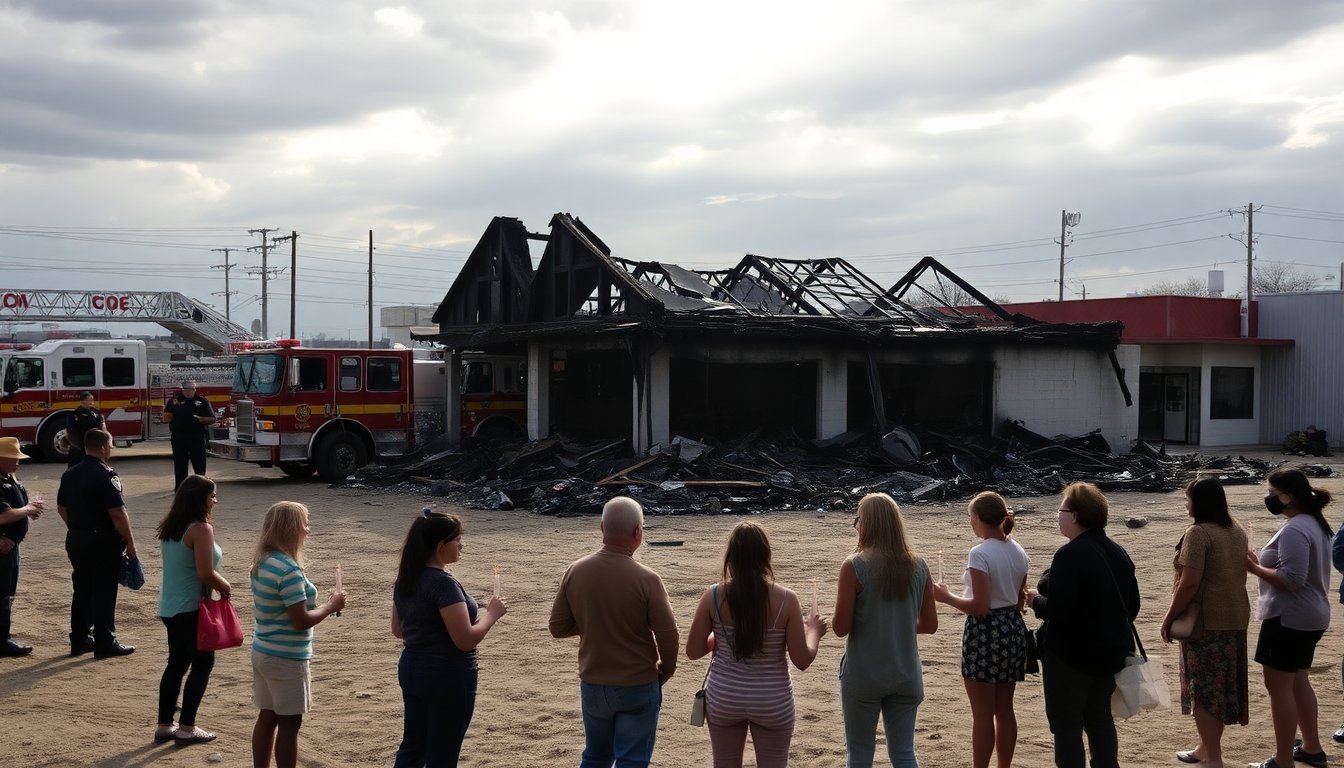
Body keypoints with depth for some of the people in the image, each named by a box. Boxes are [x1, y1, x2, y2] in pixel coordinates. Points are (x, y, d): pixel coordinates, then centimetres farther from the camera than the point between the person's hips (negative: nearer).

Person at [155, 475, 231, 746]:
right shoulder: (201, 529, -19)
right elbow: (206, 574, -23)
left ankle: (164, 725, 20)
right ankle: (186, 728, 4)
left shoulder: (169, 527, 7)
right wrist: (226, 587, -5)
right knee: (203, 663, 4)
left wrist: (217, 583, 10)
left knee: (177, 663, 16)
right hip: (192, 609, -8)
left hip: (169, 608, 8)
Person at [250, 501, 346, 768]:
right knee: (289, 724, 2)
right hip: (287, 658, -9)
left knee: (267, 717, 16)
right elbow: (301, 621, -21)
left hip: (263, 652, 9)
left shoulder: (262, 563, 5)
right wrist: (331, 606, -8)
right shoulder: (288, 570, -23)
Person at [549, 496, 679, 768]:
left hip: (592, 684, 4)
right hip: (637, 686, -4)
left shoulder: (575, 572, -7)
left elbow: (558, 628, 0)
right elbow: (667, 634, -16)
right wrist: (666, 670, 2)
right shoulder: (646, 579, -19)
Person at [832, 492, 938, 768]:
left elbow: (840, 628, -14)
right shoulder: (918, 567, -1)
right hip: (906, 676, 4)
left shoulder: (854, 566, -14)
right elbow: (930, 625, 4)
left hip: (863, 676, -3)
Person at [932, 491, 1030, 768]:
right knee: (1004, 709, 15)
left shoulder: (980, 554, -19)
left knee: (982, 713, 1)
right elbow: (1020, 599, 14)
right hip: (1013, 628, 8)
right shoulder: (1018, 552, 6)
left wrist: (946, 597, -9)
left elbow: (980, 606, -22)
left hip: (985, 632, -8)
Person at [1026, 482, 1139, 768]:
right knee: (1100, 720, 19)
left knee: (1067, 725, 2)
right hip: (1111, 653, 8)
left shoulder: (1070, 555, -21)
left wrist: (1036, 600, -6)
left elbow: (1057, 611, -25)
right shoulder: (1118, 553, 6)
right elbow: (1132, 605, 12)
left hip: (1070, 656, -8)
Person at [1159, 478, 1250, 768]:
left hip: (1206, 621, -8)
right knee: (1221, 686, 17)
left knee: (1203, 689, 1)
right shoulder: (1237, 530, 9)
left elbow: (1189, 584, -23)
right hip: (1236, 618, 8)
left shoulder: (1198, 533, -19)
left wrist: (1169, 618, -13)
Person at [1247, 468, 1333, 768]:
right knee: (1297, 681, 21)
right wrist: (1263, 563, 10)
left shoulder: (1294, 530, -22)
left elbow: (1292, 579, -27)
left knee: (1278, 686, -3)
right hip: (1309, 616, 11)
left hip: (1288, 618, -11)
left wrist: (1256, 568, -16)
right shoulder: (1313, 523, 10)